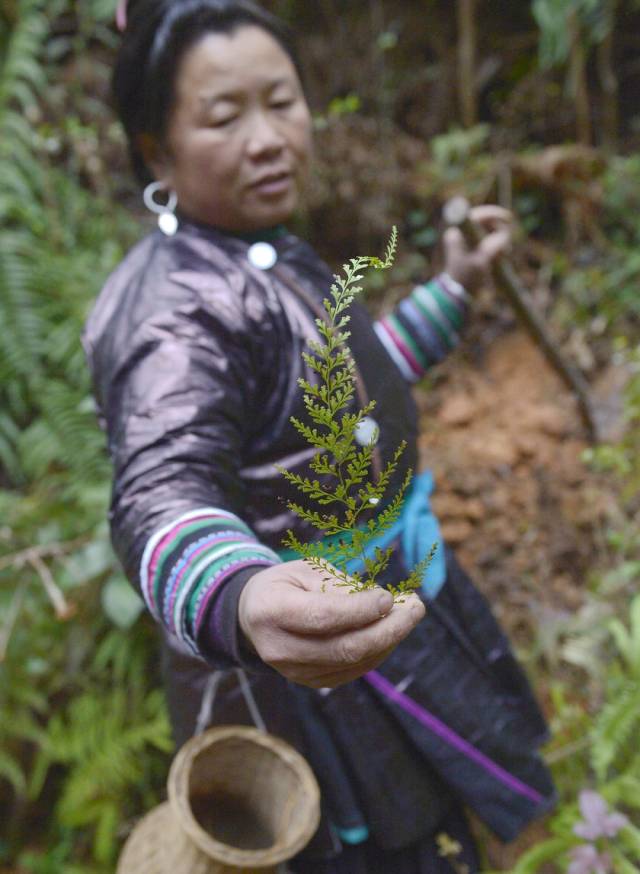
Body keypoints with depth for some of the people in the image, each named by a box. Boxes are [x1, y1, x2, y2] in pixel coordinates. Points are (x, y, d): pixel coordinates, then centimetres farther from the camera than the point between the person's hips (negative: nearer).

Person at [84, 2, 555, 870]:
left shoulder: (271, 255, 2)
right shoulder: (176, 308, -27)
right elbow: (162, 495, -43)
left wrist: (454, 290, 18)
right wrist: (243, 605, -65)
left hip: (382, 612, 9)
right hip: (307, 680, -9)